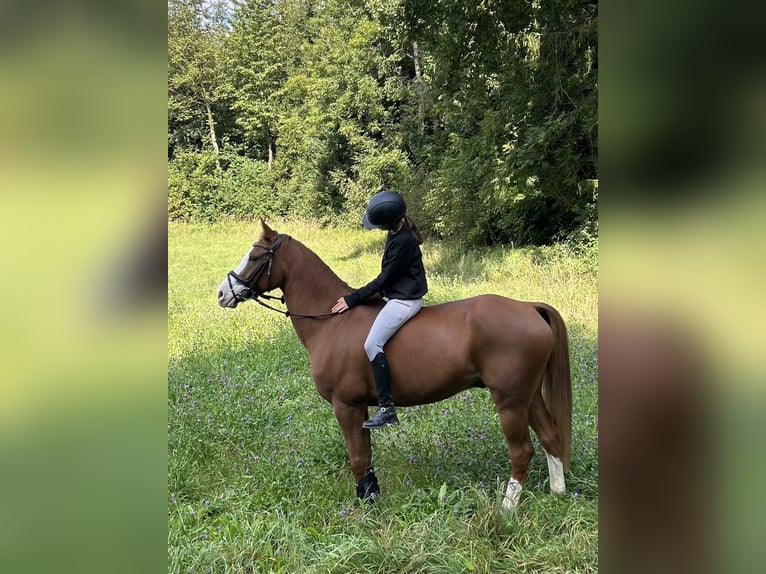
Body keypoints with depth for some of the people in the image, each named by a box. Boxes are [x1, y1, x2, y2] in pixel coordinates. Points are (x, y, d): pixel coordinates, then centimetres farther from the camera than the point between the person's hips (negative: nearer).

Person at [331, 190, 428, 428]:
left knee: (372, 344, -21)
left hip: (405, 300, -11)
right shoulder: (398, 231, 6)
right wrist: (358, 297, 19)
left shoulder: (403, 241, -24)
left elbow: (385, 278, -20)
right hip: (398, 296, 11)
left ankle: (386, 408, -21)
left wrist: (353, 298, -15)